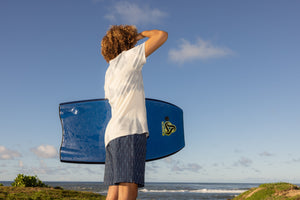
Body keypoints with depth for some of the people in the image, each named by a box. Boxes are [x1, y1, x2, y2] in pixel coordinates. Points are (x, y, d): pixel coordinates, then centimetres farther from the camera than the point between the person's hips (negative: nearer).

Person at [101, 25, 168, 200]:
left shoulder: (109, 72, 24)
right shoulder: (128, 57, 3)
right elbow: (162, 35, 2)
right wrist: (143, 34, 19)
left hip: (113, 134, 9)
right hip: (130, 132, -9)